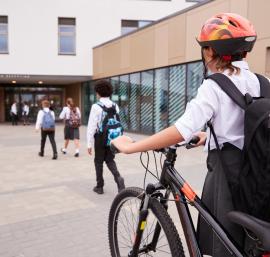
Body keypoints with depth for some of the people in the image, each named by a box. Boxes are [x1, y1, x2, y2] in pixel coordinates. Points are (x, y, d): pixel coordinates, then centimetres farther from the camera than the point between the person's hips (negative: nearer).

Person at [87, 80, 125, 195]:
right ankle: (118, 178, -6)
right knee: (110, 160, 18)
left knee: (99, 161, 12)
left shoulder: (96, 106, -13)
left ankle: (99, 187, 20)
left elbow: (91, 126, -13)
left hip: (100, 138, -4)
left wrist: (89, 143, -7)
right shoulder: (115, 106, 2)